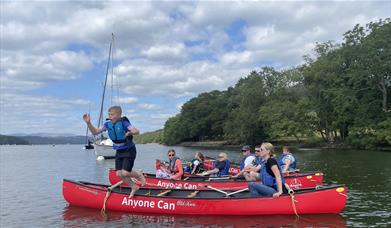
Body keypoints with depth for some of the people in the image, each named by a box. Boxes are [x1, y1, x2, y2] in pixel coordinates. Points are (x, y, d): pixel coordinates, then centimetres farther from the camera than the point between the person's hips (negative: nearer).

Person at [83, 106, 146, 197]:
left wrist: (129, 132, -42)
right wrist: (88, 123, -11)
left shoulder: (124, 123, -19)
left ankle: (139, 175, 16)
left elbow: (137, 131, -28)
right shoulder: (108, 124, -2)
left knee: (125, 173, -15)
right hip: (119, 152, 6)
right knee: (119, 174, 2)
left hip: (129, 151, -6)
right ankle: (134, 187, 22)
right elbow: (95, 132, 1)